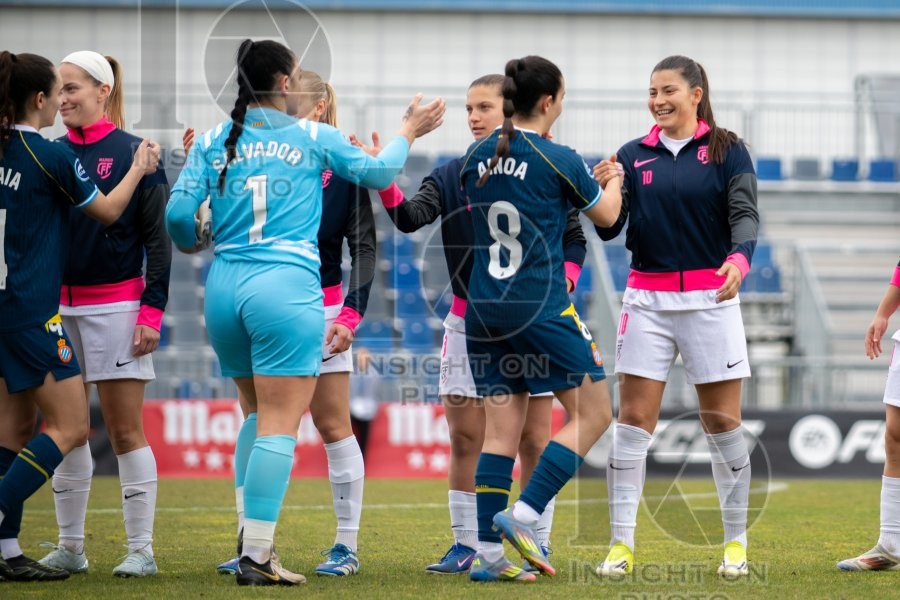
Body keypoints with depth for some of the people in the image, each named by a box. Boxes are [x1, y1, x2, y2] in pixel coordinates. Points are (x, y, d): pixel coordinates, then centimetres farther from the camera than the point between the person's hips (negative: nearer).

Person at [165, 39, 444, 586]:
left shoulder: (213, 141, 8)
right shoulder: (313, 137, 2)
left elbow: (179, 214, 2)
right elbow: (377, 173, 11)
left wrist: (190, 243, 25)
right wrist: (409, 132, 29)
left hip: (225, 285, 5)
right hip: (286, 288, -5)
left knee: (259, 413, 22)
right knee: (280, 424, -4)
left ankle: (253, 536, 18)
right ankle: (256, 556, -10)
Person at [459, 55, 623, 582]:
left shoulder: (478, 157, 6)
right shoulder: (559, 160, -10)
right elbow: (605, 214, 6)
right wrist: (613, 179, 28)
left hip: (484, 309, 6)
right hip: (540, 308, -6)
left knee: (501, 429, 8)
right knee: (593, 415, 6)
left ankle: (488, 550, 1)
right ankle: (523, 515, -7)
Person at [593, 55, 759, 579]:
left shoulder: (727, 151, 1)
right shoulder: (633, 156, 8)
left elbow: (745, 215, -9)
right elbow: (609, 229, 4)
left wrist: (739, 260, -30)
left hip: (710, 299, -2)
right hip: (647, 298, 2)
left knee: (723, 422, 1)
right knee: (633, 421, -3)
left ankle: (737, 542, 12)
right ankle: (622, 544, -1)